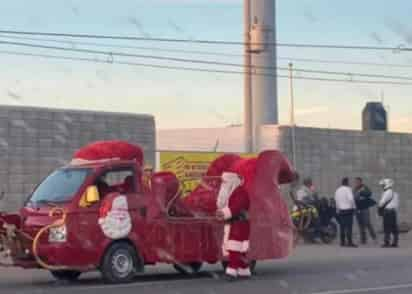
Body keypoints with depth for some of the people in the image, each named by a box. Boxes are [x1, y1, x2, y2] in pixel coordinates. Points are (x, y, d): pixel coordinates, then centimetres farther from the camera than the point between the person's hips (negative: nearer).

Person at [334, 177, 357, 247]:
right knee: (349, 226, -7)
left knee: (342, 226, 8)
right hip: (348, 209, -6)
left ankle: (342, 242, 10)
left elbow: (336, 200, 11)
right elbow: (351, 199, -18)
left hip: (340, 210, 6)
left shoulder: (338, 190, 10)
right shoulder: (348, 189, -9)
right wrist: (354, 207, -7)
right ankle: (349, 242, -11)